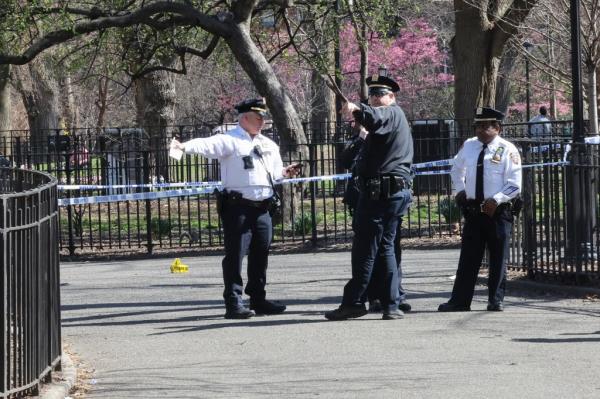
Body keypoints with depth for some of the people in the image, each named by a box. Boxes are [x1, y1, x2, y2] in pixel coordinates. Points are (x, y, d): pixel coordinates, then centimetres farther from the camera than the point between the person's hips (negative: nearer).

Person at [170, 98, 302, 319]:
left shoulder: (268, 145, 17)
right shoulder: (230, 141, -7)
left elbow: (274, 170, 32)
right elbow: (208, 144, -25)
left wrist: (284, 172, 12)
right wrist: (185, 146, -41)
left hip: (262, 207, 7)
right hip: (238, 207, -7)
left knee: (260, 254, 13)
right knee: (236, 254, -7)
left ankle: (258, 299, 24)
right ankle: (233, 303, -6)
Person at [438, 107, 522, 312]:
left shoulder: (507, 150, -7)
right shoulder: (468, 146, 8)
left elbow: (514, 185, -10)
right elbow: (456, 170, 28)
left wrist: (496, 200, -20)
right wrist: (459, 190, 15)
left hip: (498, 211, -4)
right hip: (473, 211, 4)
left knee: (498, 258, 4)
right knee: (468, 257, 4)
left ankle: (496, 300, 12)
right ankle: (460, 301, 5)